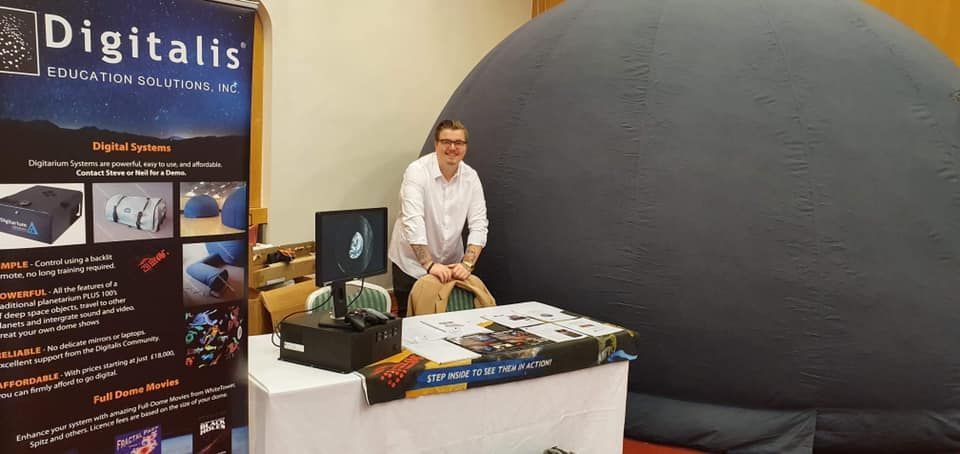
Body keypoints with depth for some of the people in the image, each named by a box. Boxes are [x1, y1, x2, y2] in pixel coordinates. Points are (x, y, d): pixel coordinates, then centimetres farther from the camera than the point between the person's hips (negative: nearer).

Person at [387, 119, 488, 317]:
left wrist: (467, 264, -21)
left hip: (450, 263, 4)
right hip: (413, 262, -3)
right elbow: (413, 222, -26)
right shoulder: (417, 171, -17)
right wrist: (429, 265, -33)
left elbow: (479, 225, -7)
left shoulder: (471, 177, -4)